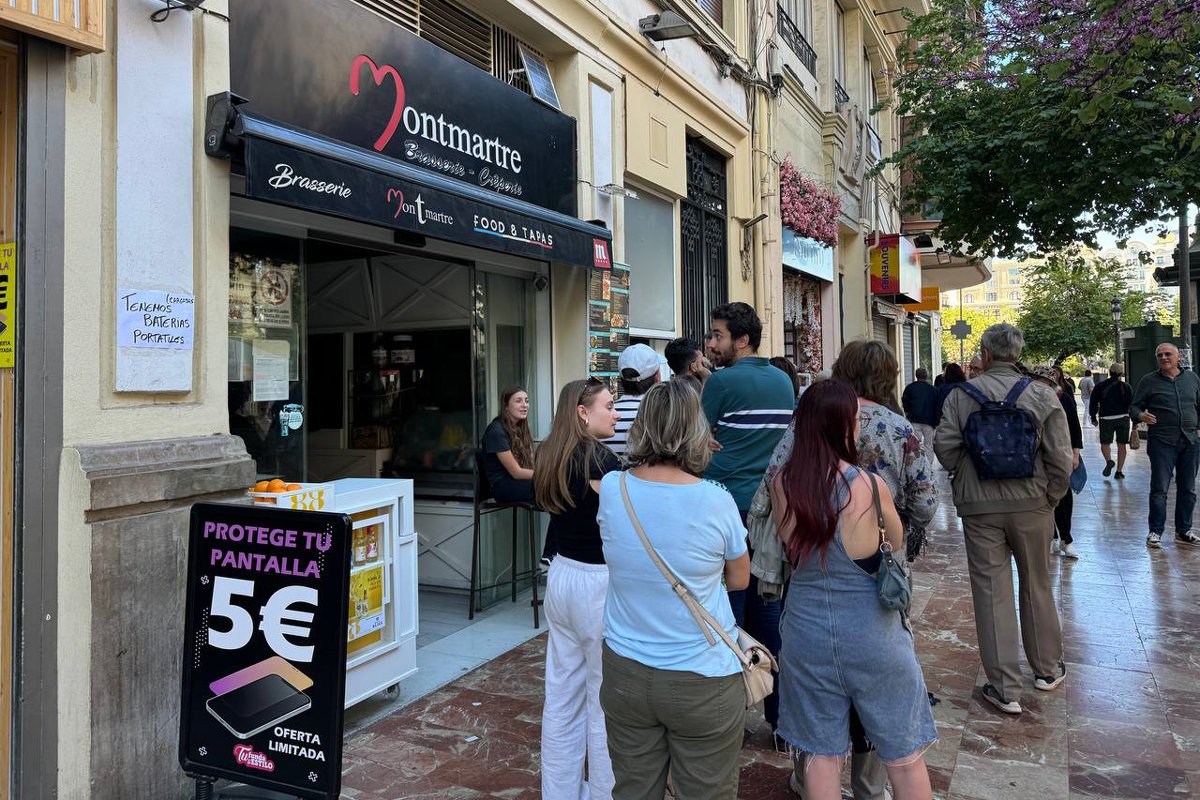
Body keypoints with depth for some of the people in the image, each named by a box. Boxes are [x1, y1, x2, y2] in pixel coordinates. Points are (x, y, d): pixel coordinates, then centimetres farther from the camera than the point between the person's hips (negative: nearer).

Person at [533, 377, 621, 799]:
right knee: (604, 701, 5)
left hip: (561, 576, 8)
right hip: (598, 583, -8)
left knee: (562, 696, 17)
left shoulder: (549, 456, 6)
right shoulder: (597, 457, -18)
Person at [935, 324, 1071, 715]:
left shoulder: (962, 394, -6)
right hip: (1032, 505, 2)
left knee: (991, 592, 4)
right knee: (1037, 586, 19)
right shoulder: (1043, 396, -4)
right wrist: (1050, 498, 8)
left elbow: (944, 447, -10)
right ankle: (1047, 668, 36)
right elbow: (1060, 458, -6)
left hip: (979, 506, -2)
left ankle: (1005, 689, 9)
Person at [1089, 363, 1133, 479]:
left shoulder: (1100, 386, 1)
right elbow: (1132, 404, 1)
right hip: (1123, 418, 1)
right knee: (1122, 445, 8)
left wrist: (1093, 417, 12)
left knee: (1105, 443, 10)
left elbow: (1093, 403, 2)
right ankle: (1119, 471, 6)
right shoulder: (1126, 386, 1)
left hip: (1106, 418, -1)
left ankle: (1109, 461, -19)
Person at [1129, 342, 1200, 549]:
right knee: (1159, 489, -4)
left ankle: (1183, 531, 23)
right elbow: (1134, 407, 0)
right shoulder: (1149, 381, 0)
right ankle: (1155, 532, 4)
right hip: (1162, 442, -4)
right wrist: (1140, 415, -21)